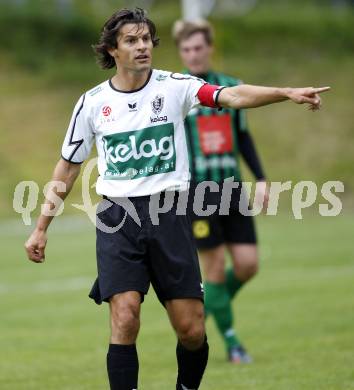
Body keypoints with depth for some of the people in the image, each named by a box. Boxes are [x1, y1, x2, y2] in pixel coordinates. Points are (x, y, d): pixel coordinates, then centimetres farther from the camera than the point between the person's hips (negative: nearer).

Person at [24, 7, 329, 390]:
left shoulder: (174, 86, -1)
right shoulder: (92, 102, 3)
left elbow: (232, 96, -16)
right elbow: (68, 167, 13)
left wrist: (287, 93, -33)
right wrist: (41, 228, 14)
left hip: (169, 214, 0)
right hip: (117, 218, 0)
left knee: (191, 329, -2)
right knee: (125, 320, -16)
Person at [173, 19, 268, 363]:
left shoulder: (231, 87, 11)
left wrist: (261, 178, 12)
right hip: (195, 189, -4)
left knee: (247, 263, -2)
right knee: (215, 267, -4)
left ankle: (210, 310, 25)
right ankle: (231, 342, 8)